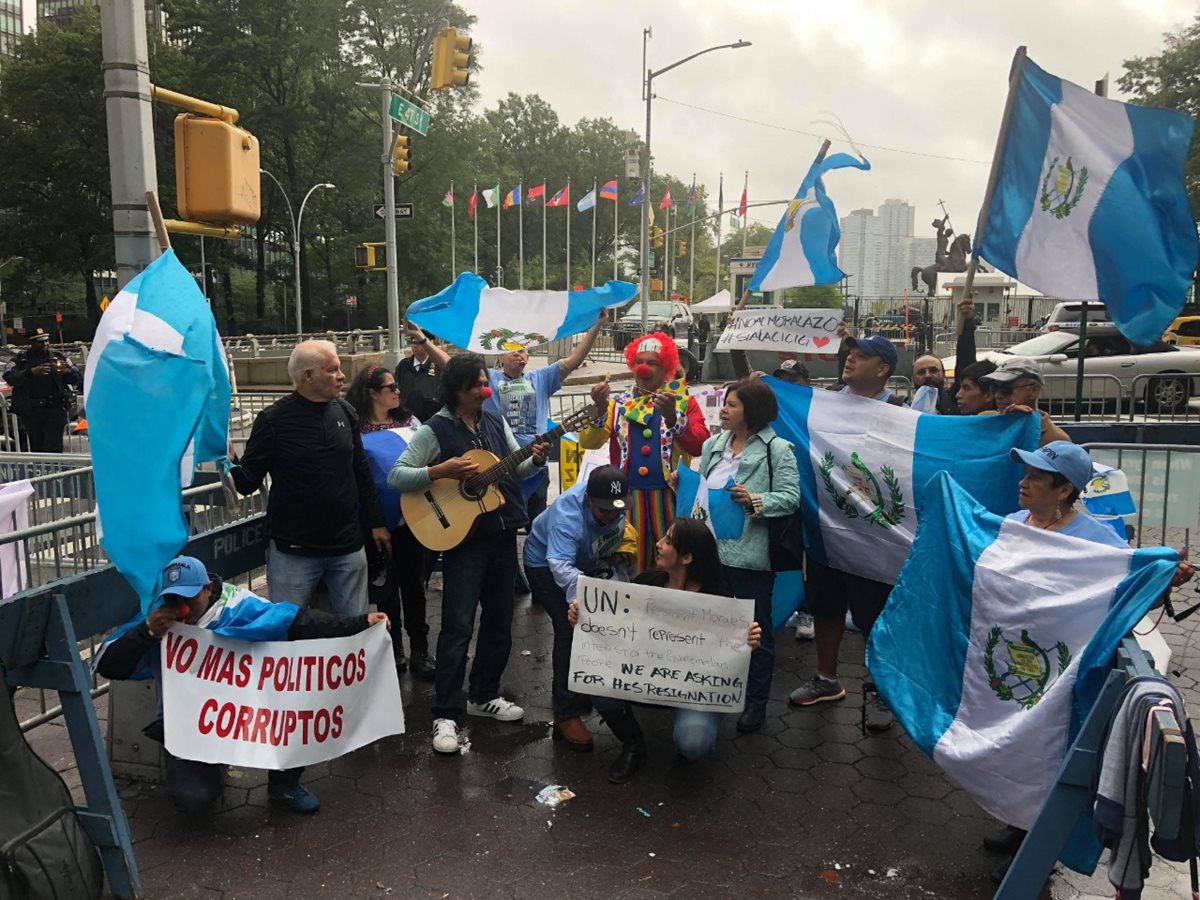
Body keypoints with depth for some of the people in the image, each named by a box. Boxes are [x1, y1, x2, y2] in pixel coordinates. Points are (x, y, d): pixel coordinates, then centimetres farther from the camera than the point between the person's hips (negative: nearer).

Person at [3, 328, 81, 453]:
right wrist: (31, 372, -24)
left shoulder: (58, 358, 9)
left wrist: (67, 371, -16)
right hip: (31, 411, 1)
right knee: (36, 448, 10)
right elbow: (9, 378, -10)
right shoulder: (20, 360, 7)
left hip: (55, 409, -1)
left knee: (53, 448, -8)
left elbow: (78, 380, 6)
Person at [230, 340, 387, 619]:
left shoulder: (344, 412, 4)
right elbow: (248, 482, -7)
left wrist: (376, 522, 12)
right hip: (294, 551, -4)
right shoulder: (274, 419, -9)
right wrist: (229, 463, -27)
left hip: (348, 547, 4)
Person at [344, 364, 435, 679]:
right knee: (386, 587, 10)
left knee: (413, 584, 9)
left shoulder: (410, 422, 8)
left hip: (413, 516, 3)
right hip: (379, 520, -3)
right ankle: (393, 648, 24)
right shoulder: (355, 429, -5)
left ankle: (419, 649, 17)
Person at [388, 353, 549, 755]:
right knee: (458, 626, -6)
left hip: (503, 534, 6)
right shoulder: (435, 430, -8)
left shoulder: (496, 421, 8)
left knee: (500, 621, 13)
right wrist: (441, 471, -24)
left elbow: (517, 469, 13)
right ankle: (446, 715, 3)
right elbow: (395, 476, -12)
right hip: (463, 538, -6)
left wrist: (534, 459, -9)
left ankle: (484, 695, 30)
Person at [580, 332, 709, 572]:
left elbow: (701, 445, -10)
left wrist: (672, 416, -22)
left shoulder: (682, 401, 4)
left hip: (668, 496, -2)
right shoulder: (619, 402, 11)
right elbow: (589, 443, 0)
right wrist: (599, 408, -15)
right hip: (628, 496, 2)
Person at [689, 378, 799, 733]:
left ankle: (756, 703, 22)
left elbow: (790, 497, -13)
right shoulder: (713, 445, 11)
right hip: (711, 550, 6)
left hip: (751, 555, -6)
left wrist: (755, 501, -26)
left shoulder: (777, 449, -8)